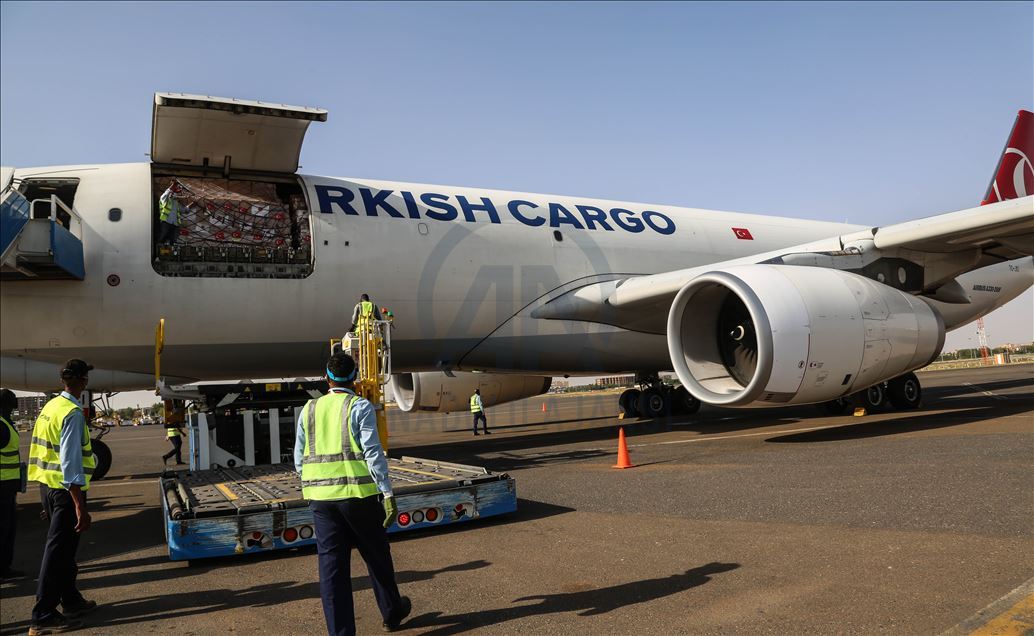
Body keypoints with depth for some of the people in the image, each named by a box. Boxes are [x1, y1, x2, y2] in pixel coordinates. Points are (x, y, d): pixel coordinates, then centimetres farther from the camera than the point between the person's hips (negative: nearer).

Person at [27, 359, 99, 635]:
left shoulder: (50, 406, 7)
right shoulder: (73, 413, -19)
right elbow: (70, 462, -23)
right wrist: (79, 507, -22)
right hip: (65, 489, -9)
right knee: (58, 550, 0)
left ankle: (72, 601, 33)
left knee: (63, 547, 19)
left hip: (46, 485, 9)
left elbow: (52, 450, 14)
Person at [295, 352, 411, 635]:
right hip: (359, 495, -3)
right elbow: (373, 452, -15)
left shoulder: (309, 409, 8)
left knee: (332, 564, 6)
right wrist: (388, 494, -14)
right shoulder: (360, 407, -6)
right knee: (376, 556, 15)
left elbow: (299, 460, 11)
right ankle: (392, 613, 33)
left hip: (320, 498, 3)